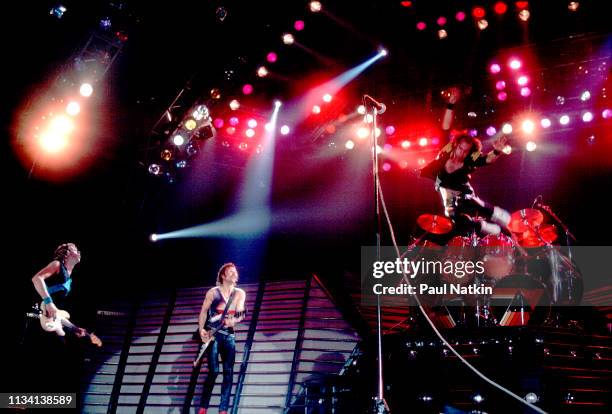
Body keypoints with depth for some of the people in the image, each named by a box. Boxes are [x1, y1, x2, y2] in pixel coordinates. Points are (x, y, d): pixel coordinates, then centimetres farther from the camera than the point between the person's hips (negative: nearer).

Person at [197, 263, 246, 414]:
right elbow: (204, 311, -1)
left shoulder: (240, 293, 7)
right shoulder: (213, 292, 0)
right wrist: (201, 330, -14)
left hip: (229, 335, 3)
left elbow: (240, 313, -5)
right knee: (213, 371, -8)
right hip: (213, 334, -3)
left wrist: (234, 321, -27)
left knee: (228, 372, -1)